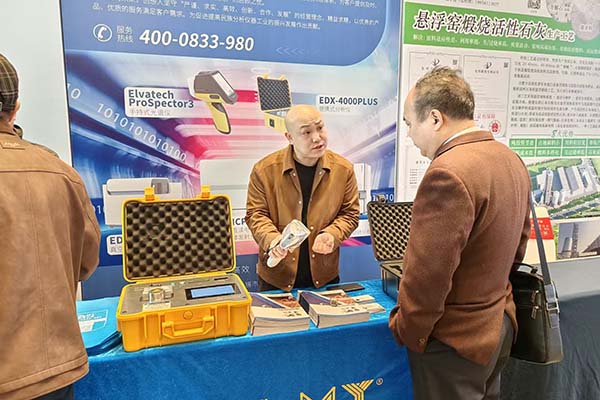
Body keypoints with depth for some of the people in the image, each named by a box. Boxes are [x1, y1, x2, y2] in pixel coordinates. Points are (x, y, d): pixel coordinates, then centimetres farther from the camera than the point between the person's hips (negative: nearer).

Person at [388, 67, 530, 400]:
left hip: (454, 340, -9)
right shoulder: (510, 159, 3)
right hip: (499, 326, 9)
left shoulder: (447, 174, -27)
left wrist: (406, 331, -11)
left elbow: (427, 274, -26)